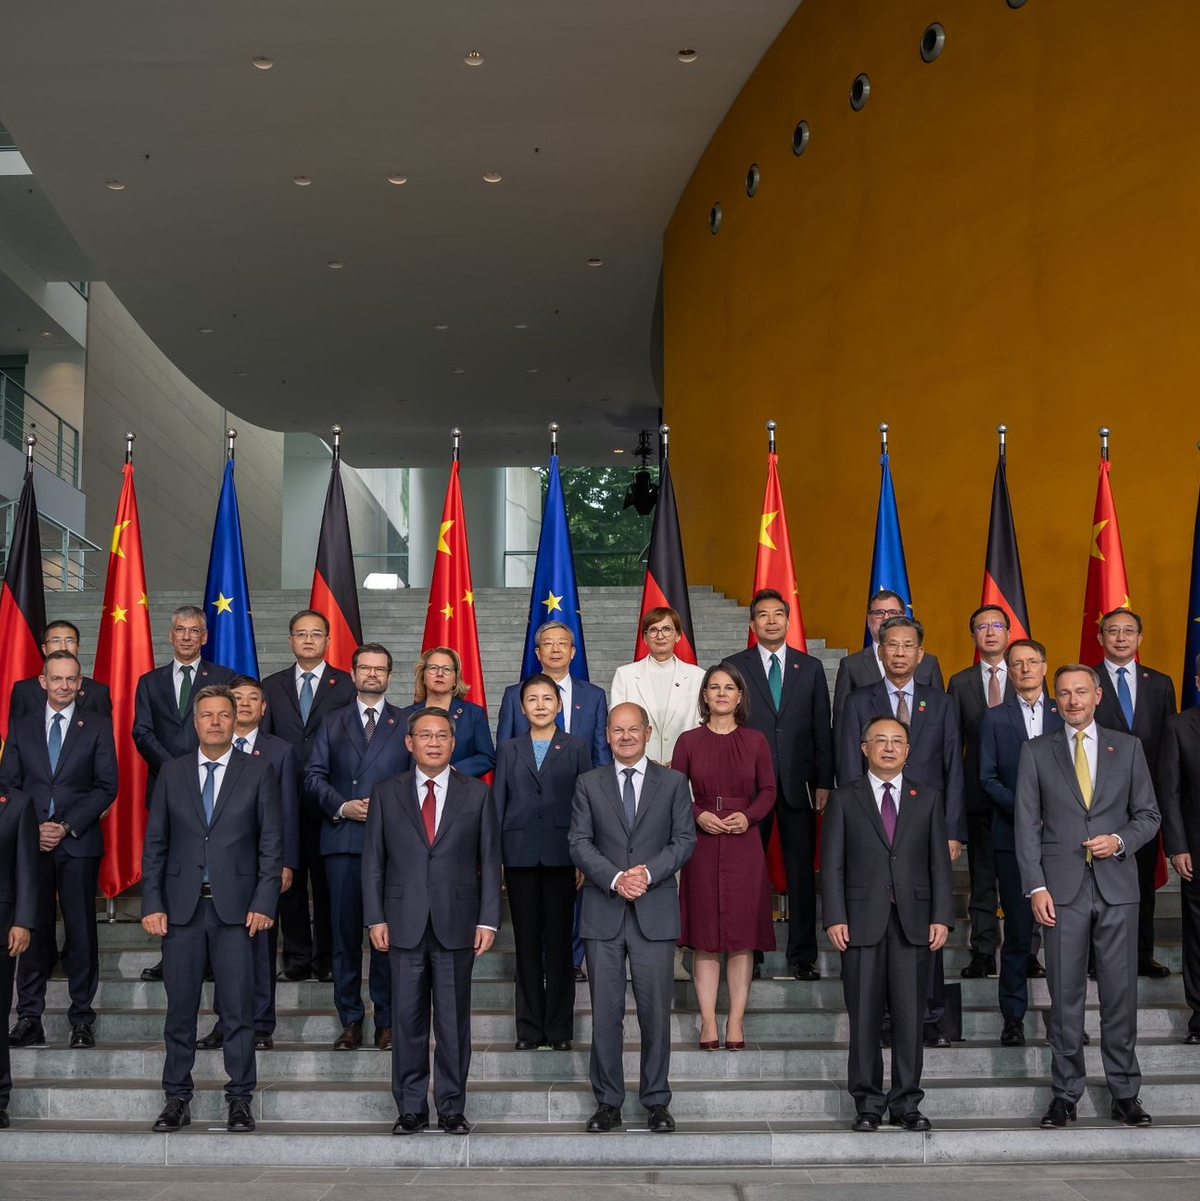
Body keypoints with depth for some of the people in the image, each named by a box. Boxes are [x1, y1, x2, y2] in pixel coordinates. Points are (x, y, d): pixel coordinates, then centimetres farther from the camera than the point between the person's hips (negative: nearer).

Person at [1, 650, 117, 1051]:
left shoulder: (98, 726, 6)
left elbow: (106, 786, 0)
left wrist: (67, 827, -9)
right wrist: (33, 829, -5)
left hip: (79, 843, -1)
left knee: (81, 931, 0)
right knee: (32, 929, 2)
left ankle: (82, 1019, 6)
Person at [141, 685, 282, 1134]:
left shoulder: (258, 772, 4)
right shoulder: (172, 773, 9)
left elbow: (271, 842, 1)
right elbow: (155, 843, 8)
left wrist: (264, 903, -7)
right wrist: (152, 904, 0)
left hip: (235, 907, -2)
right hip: (181, 907, 2)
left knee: (238, 1009, 1)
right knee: (180, 1008, 6)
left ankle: (239, 1099, 10)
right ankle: (177, 1099, 16)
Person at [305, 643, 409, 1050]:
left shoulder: (406, 724, 10)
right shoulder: (333, 723, 15)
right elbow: (314, 775, 8)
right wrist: (341, 806, -7)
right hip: (342, 838, 2)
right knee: (345, 930, 2)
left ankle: (387, 1022, 6)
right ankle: (350, 1020, 10)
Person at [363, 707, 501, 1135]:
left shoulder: (477, 794, 6)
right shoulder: (386, 793, 7)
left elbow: (489, 861, 5)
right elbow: (373, 861, 6)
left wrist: (488, 920, -2)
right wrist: (375, 919, -1)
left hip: (457, 923, 0)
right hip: (404, 924, 0)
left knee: (454, 1021, 4)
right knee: (408, 1020, 4)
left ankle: (451, 1108, 14)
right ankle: (411, 1108, 14)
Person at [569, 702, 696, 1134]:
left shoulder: (673, 783, 7)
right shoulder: (589, 783, 8)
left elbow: (685, 839, 2)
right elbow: (579, 841, 1)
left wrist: (649, 873, -13)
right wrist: (615, 879, -13)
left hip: (655, 910, 0)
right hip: (603, 913, 1)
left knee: (656, 1010, 2)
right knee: (605, 1012, 3)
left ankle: (656, 1101, 13)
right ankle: (608, 1102, 12)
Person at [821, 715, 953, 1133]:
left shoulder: (927, 799, 12)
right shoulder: (844, 800, 8)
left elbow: (939, 863, 9)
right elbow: (832, 865, 3)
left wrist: (941, 917, -1)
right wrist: (834, 918, -7)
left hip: (913, 922, 1)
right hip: (862, 922, -1)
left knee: (909, 1017, 2)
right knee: (864, 1017, 1)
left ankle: (906, 1103, 11)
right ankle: (868, 1105, 9)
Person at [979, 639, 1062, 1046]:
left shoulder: (1065, 714, 9)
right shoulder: (995, 718, 6)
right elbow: (988, 778, 1)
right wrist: (1023, 809, -13)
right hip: (1014, 836, -1)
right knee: (1017, 928, 1)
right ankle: (1013, 1016, 9)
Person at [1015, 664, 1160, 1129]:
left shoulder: (1127, 748, 8)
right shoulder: (1036, 752, 6)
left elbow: (1148, 815, 10)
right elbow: (1027, 825, 2)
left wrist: (1120, 840, -10)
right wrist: (1036, 887, -6)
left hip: (1116, 886, 1)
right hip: (1063, 889, -1)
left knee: (1121, 992, 4)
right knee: (1065, 995, 3)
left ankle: (1125, 1092, 14)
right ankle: (1065, 1094, 11)